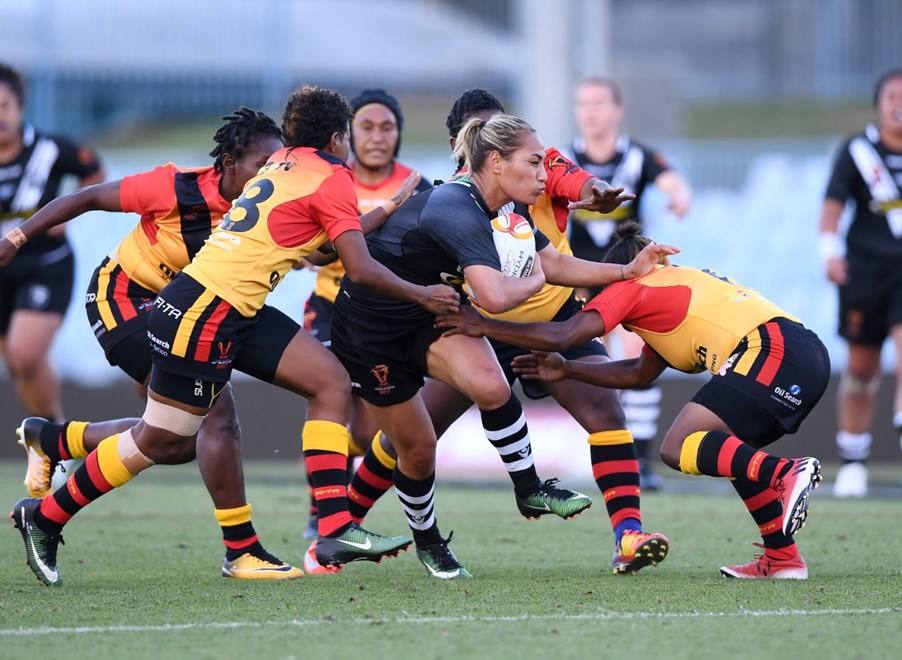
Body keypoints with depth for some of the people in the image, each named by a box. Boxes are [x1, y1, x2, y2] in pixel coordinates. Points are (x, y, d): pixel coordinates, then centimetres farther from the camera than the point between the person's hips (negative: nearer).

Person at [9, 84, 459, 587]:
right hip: (205, 313, -10)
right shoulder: (331, 178, -9)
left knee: (331, 382, 2)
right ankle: (45, 516, 13)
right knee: (161, 440, -1)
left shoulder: (285, 164, 16)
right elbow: (362, 270, -13)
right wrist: (422, 296, -1)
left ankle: (336, 528, -5)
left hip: (240, 311, 10)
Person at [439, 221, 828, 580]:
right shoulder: (676, 282, 34)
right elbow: (641, 374, 38)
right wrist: (566, 370, 38)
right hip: (810, 355, 9)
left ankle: (786, 474, -32)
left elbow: (562, 335, -3)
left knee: (678, 449, -13)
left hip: (773, 350, -9)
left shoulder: (634, 285, 8)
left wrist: (483, 326, 6)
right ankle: (782, 558, 13)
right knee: (730, 453, 24)